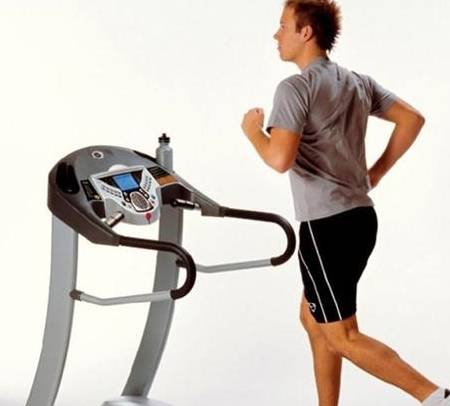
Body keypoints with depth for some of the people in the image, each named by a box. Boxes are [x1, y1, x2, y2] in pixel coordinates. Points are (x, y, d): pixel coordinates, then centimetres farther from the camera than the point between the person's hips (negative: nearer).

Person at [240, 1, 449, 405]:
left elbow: (280, 159, -23)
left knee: (343, 338, -1)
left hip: (327, 226, -8)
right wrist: (378, 171, 18)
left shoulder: (295, 88, -13)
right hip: (360, 218, 9)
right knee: (313, 319, 21)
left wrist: (252, 130, -3)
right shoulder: (359, 82, 11)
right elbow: (413, 118, 14)